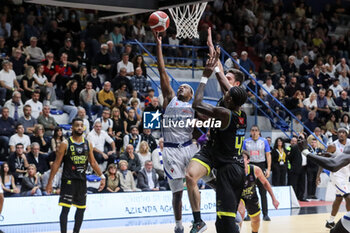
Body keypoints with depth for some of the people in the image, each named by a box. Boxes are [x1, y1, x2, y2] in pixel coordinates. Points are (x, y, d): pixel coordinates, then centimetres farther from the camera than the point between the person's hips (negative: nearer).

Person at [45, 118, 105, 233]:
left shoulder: (88, 144, 7)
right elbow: (56, 163, -5)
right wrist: (50, 182, -9)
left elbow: (93, 162, 15)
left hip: (82, 180, 5)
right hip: (68, 180, -5)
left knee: (81, 208, 10)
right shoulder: (65, 144, -6)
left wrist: (102, 176, 8)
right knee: (65, 208, -9)